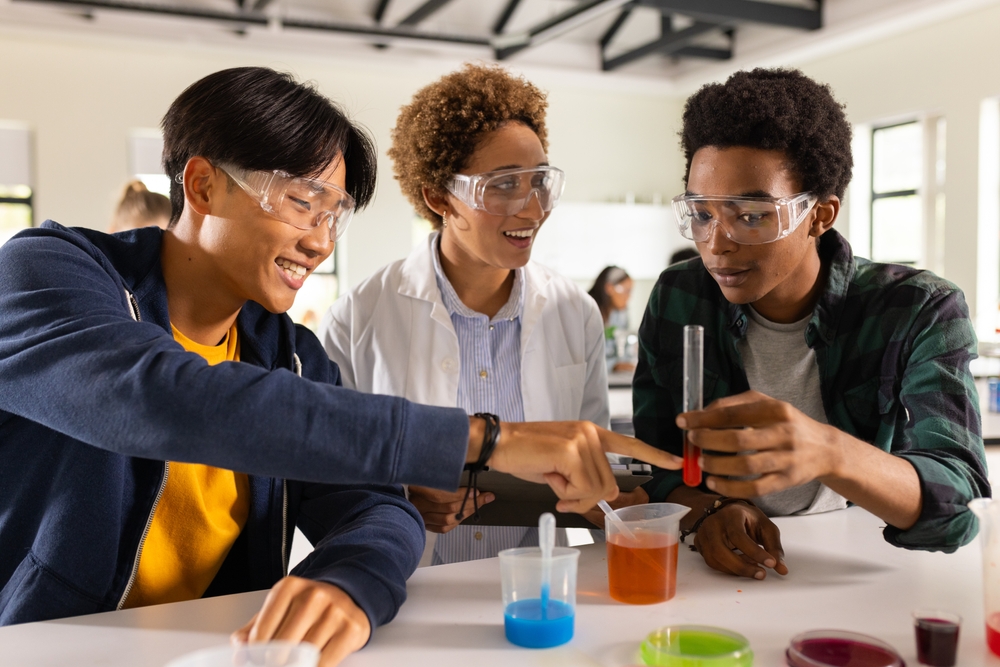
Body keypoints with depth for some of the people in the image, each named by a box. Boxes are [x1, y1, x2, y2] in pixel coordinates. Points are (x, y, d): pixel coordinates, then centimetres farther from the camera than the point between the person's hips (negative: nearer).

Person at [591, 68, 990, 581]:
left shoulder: (919, 313, -9)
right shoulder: (677, 299, -1)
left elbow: (953, 506, -19)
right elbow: (653, 464, 1)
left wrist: (829, 452, -38)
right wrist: (707, 509, -20)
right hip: (727, 576, 2)